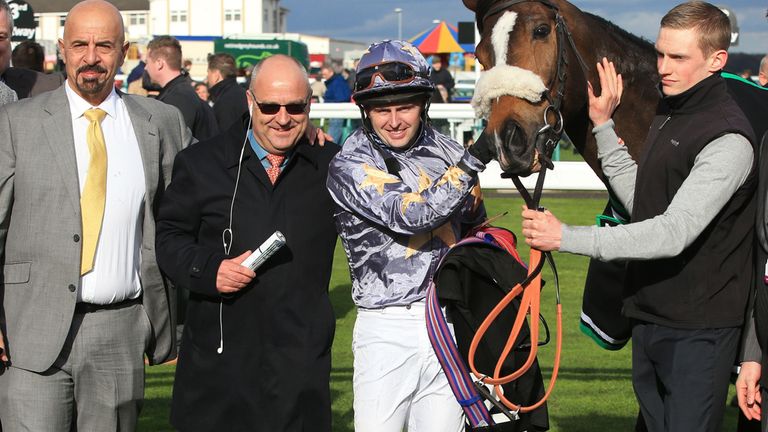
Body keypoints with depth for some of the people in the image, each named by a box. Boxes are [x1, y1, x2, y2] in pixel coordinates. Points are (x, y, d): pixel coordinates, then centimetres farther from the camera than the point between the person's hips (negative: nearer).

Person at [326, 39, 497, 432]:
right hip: (387, 330, -4)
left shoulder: (448, 152, 9)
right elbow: (413, 215, -22)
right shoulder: (350, 166, -8)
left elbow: (475, 229, 22)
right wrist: (476, 158, -23)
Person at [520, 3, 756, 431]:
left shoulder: (728, 140, -20)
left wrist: (568, 237, -31)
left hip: (697, 329, -9)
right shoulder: (668, 116, 11)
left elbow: (675, 233, -28)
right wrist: (604, 127, 13)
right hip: (650, 316, 9)